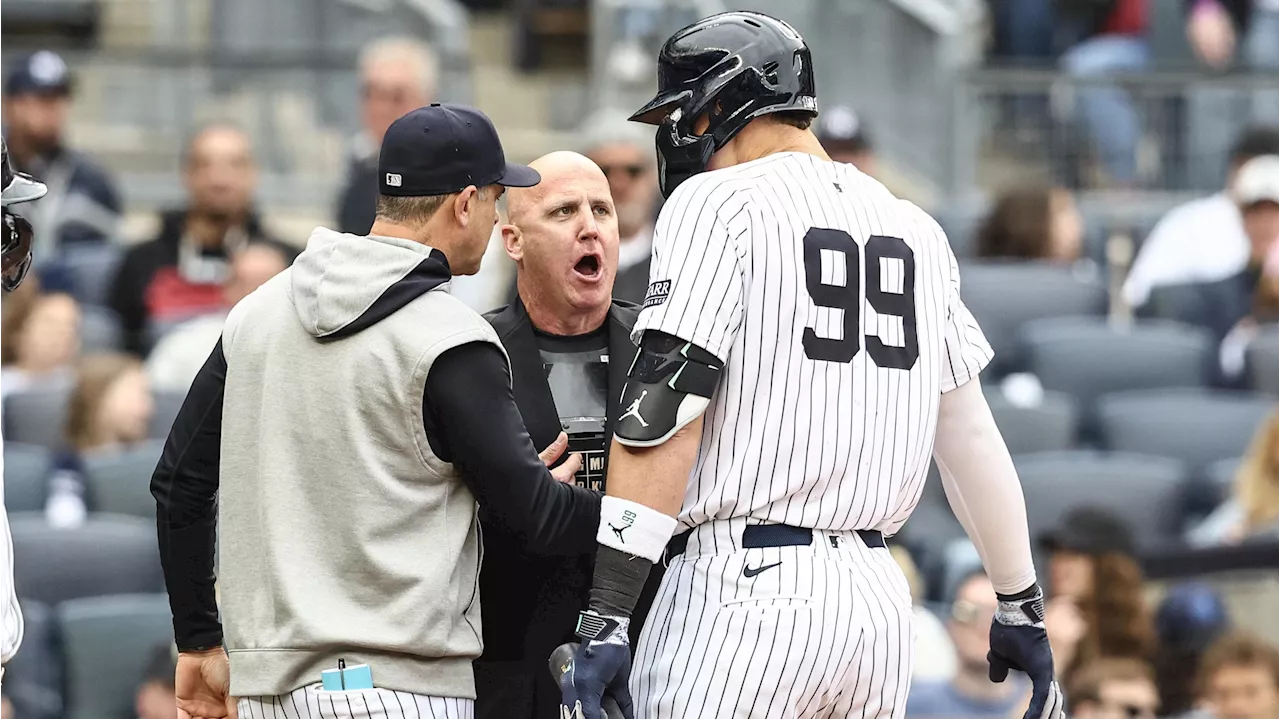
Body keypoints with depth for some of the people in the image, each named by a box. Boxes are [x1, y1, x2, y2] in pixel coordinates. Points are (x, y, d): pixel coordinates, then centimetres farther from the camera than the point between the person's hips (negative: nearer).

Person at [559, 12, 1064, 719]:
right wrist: (1021, 607, 28)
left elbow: (661, 416, -13)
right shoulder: (914, 230, 16)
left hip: (744, 591, -7)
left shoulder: (717, 203, -4)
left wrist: (604, 620, -17)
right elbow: (971, 434, 20)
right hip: (877, 602, 7)